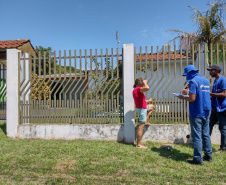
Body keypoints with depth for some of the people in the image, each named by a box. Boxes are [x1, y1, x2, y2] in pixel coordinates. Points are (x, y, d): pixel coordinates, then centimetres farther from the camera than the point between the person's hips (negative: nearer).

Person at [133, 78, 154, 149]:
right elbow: (147, 88, -40)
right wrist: (145, 82, -20)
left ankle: (145, 121, 26)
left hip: (141, 108, 10)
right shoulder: (138, 89, -21)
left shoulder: (135, 90, 10)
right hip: (142, 109, -10)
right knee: (141, 127, -4)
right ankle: (138, 145, 3)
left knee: (152, 106, 33)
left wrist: (147, 101, 25)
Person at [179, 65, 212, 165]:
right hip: (206, 112, 8)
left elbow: (192, 99, -21)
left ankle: (198, 159, 5)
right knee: (206, 134, 16)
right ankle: (208, 156, 25)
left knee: (197, 136, -2)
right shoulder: (206, 80, 12)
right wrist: (188, 91, 24)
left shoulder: (193, 81, -15)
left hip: (196, 113, -8)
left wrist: (183, 97, -3)